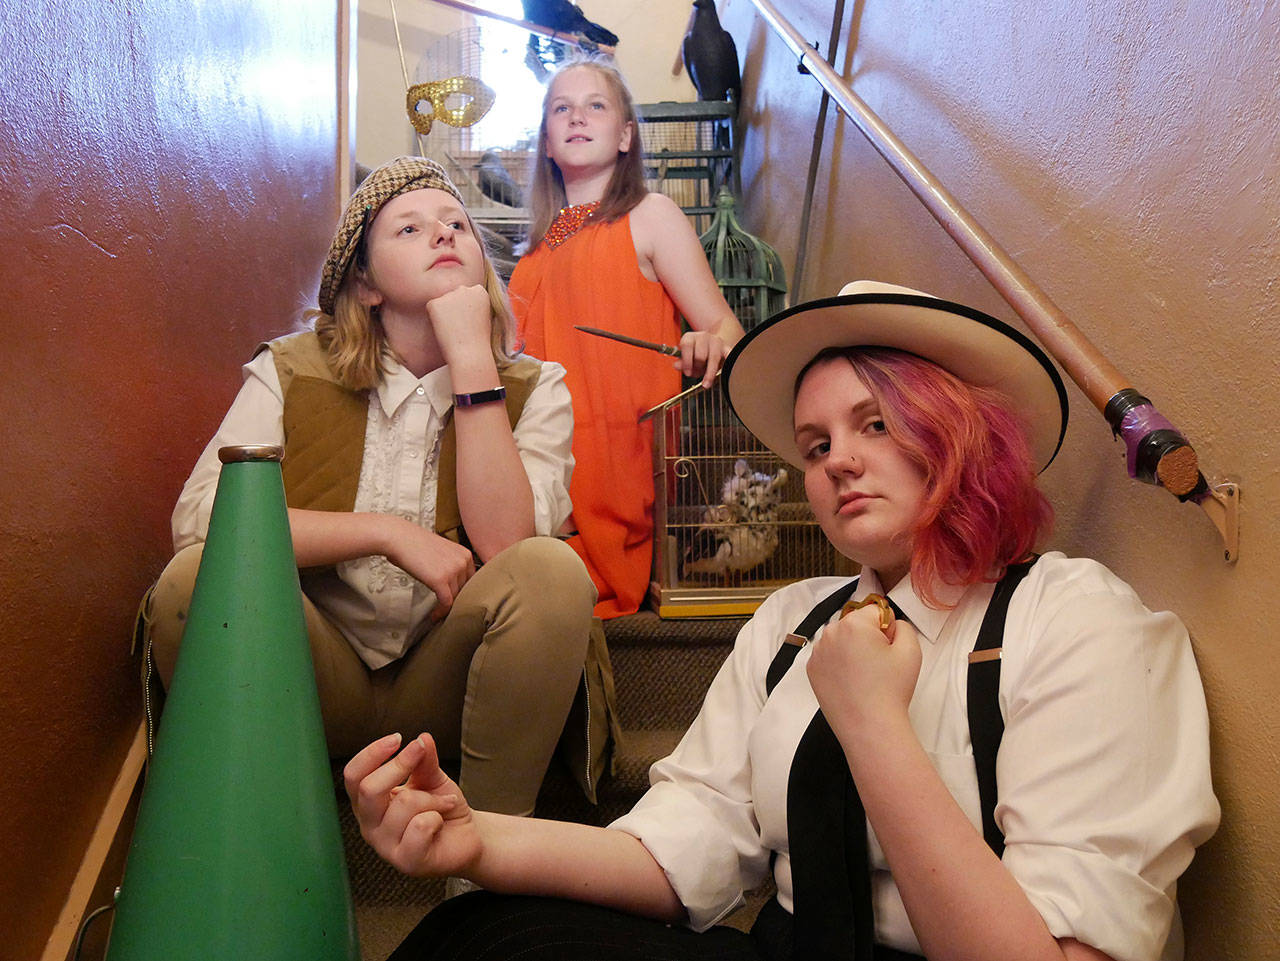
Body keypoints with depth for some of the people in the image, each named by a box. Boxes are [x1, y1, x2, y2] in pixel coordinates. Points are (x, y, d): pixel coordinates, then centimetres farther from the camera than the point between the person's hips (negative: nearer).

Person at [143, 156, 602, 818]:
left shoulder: (535, 389, -2)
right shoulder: (291, 372, -1)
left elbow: (504, 542, -20)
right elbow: (198, 516, -15)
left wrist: (471, 358, -19)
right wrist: (390, 532, -21)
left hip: (444, 685, 0)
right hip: (319, 680, 1)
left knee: (551, 569, -30)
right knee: (195, 576, -27)